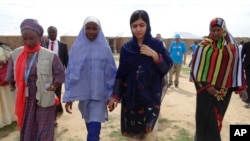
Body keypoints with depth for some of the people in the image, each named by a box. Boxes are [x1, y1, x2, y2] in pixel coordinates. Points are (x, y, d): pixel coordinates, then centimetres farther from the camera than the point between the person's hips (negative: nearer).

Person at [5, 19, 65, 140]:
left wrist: (52, 88, -10)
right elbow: (11, 76, 12)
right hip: (24, 101, 4)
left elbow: (60, 75, -4)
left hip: (44, 101, -3)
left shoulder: (50, 55, -10)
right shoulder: (16, 54, 0)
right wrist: (15, 88, 8)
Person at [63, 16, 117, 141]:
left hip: (99, 94, -2)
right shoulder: (76, 47, -1)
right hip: (83, 93, 2)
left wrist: (112, 95, 1)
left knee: (94, 129, -5)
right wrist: (69, 96, 0)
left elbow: (111, 73, 0)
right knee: (89, 125, 20)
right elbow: (70, 72, 1)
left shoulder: (105, 48, -4)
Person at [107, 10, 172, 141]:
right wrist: (115, 95, 1)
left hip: (150, 97, -1)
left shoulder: (157, 44, -2)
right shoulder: (126, 47, 1)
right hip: (130, 96, 2)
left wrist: (154, 55, -18)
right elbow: (120, 73, 4)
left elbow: (166, 68, -3)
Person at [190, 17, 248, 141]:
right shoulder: (204, 45, -6)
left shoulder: (232, 45, 3)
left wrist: (240, 87, 4)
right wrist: (206, 84, -12)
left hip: (224, 89, 3)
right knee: (206, 117, 0)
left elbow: (237, 65, 6)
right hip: (206, 87, -2)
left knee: (217, 118, 14)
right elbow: (197, 66, -6)